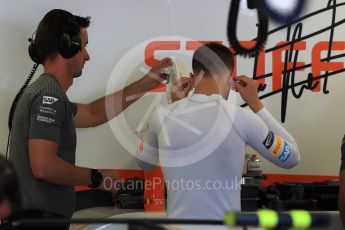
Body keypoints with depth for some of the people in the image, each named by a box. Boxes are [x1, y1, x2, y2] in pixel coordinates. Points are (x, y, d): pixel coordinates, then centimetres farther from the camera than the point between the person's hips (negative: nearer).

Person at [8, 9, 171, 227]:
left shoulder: (45, 93, 16)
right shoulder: (49, 96, -16)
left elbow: (92, 113, 26)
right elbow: (44, 167, -25)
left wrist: (149, 82, 27)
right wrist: (97, 178, -10)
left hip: (32, 214, 10)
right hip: (40, 217, -10)